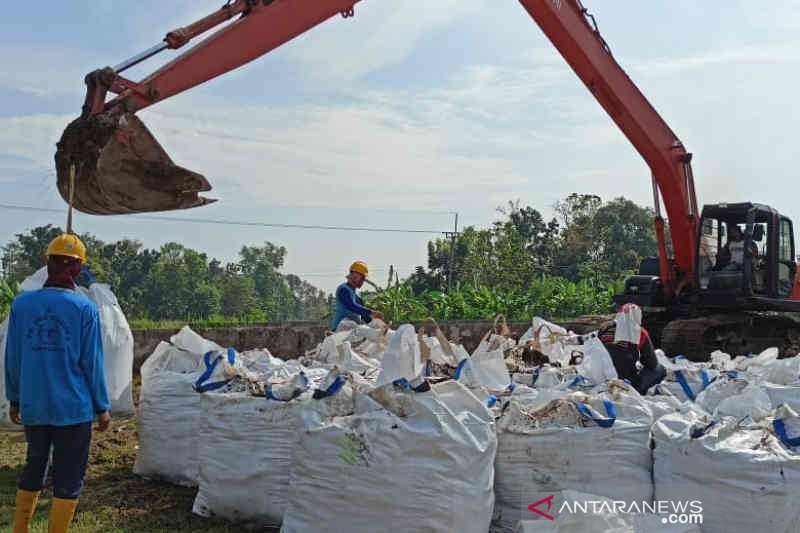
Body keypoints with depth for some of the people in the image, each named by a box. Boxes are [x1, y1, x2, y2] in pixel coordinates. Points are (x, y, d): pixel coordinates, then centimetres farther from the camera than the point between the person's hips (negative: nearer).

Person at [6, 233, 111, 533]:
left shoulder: (21, 304, -1)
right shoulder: (84, 308, -10)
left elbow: (12, 358, 4)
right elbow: (92, 362, -8)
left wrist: (14, 399, 16)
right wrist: (102, 407, 1)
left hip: (33, 407, 4)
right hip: (73, 408, -4)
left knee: (33, 469, 22)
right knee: (68, 478, 7)